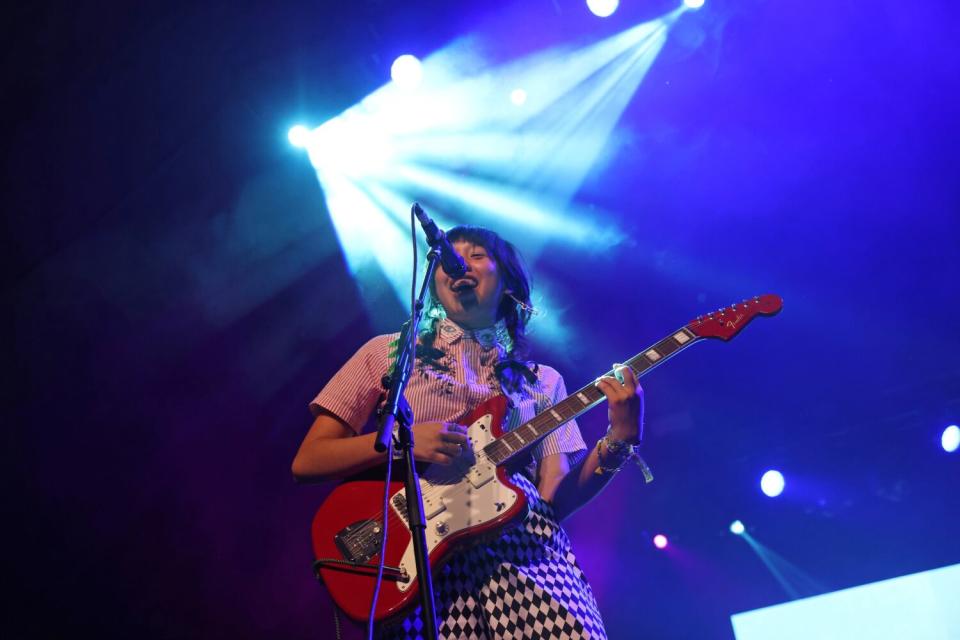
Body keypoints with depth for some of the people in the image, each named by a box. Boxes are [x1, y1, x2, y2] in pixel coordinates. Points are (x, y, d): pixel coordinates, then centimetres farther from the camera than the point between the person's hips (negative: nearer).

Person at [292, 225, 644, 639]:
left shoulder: (542, 382, 17)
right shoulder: (390, 352, 12)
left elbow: (556, 497, 7)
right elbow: (306, 462, 6)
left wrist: (619, 439, -7)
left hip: (525, 547, 2)